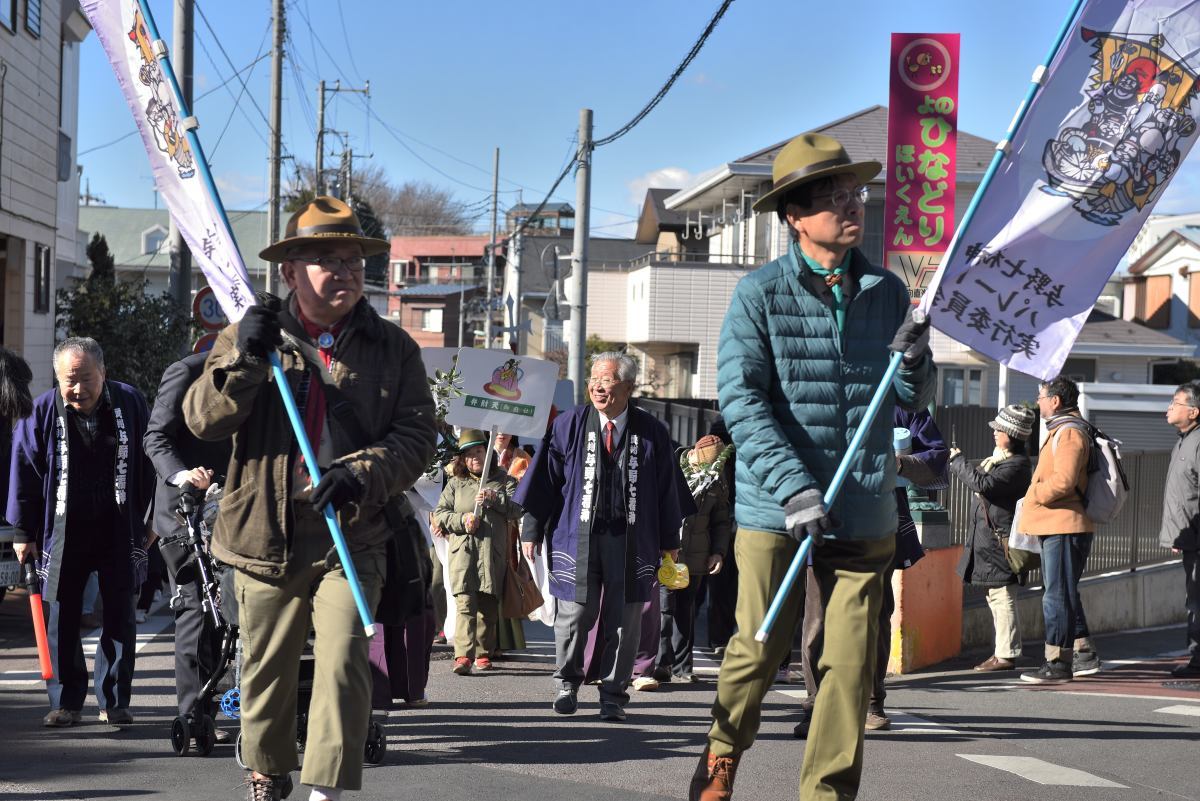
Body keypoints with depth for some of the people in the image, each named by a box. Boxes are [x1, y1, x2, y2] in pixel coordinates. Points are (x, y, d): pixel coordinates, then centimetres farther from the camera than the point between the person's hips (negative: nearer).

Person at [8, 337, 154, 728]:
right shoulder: (43, 411, -7)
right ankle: (66, 702, 12)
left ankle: (115, 702, 14)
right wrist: (22, 531, -3)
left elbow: (149, 465, 4)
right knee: (62, 620, 3)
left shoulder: (130, 403, -5)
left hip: (119, 531, 0)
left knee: (120, 618, 5)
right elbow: (24, 471, -3)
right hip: (63, 533, 0)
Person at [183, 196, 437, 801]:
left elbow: (416, 436, -1)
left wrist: (360, 476, -18)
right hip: (266, 533, 1)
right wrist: (245, 358, -17)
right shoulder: (247, 338, 6)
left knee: (343, 656, -17)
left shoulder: (393, 348, 6)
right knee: (266, 667, 11)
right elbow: (202, 420, -2)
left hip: (352, 535, -1)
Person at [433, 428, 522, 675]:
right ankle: (463, 655, -22)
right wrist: (461, 520, -6)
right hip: (463, 550, 0)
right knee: (465, 603, -14)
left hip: (493, 552, 1)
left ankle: (484, 653, 16)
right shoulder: (455, 484, 17)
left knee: (488, 606, 4)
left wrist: (495, 499, -15)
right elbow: (439, 514, 12)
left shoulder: (504, 481, 14)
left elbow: (517, 510, 0)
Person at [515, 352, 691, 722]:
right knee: (574, 615, 2)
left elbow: (667, 487, 10)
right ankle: (567, 682, 25)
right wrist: (531, 528, 2)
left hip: (631, 538, 0)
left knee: (624, 621, 2)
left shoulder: (651, 432, 5)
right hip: (577, 535, 0)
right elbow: (544, 478, 5)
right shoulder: (569, 424, 4)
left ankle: (613, 696, 15)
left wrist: (670, 539, 11)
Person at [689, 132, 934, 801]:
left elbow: (915, 401, 14)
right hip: (776, 510, -3)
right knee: (759, 650, 5)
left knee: (851, 665, 1)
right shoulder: (760, 294, -3)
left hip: (865, 513, 3)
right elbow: (741, 400, -11)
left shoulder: (888, 292, 8)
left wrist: (912, 363, -10)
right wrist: (795, 489, -20)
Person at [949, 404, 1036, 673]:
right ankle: (1003, 651, 20)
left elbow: (983, 484, -24)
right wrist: (957, 462, 15)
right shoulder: (999, 458, 16)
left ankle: (1007, 654, -5)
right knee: (997, 596, 14)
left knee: (1003, 595, -8)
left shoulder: (1017, 464, -16)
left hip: (1000, 538, -11)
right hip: (988, 537, 11)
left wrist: (958, 461, -14)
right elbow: (979, 480, 28)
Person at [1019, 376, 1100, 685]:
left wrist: (1034, 495, -13)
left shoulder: (1069, 433, -14)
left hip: (1064, 526, -11)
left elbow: (1063, 481, -26)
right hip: (1056, 527, 11)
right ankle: (1083, 654, 22)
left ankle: (1057, 663, -4)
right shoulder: (1061, 430, 20)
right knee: (1064, 594, 16)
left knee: (1057, 596, -7)